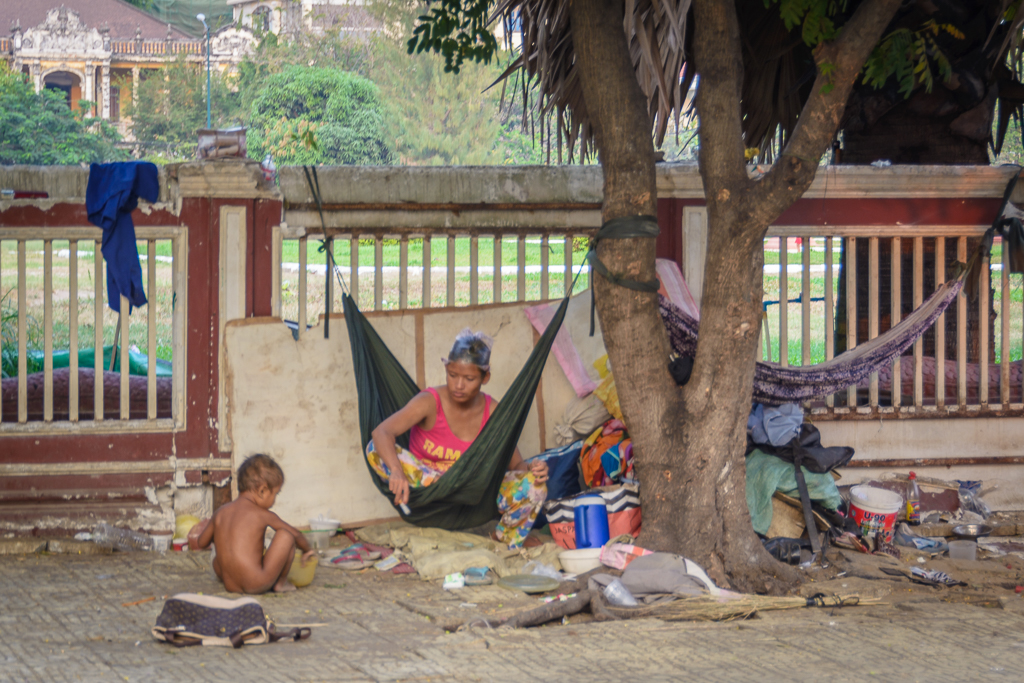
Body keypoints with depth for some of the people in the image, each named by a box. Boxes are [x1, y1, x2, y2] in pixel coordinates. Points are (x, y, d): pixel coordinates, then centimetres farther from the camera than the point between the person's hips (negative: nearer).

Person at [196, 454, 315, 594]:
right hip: (257, 584, -6)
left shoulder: (220, 513, 10)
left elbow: (202, 542, 23)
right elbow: (297, 534, 11)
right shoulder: (262, 515, -1)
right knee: (286, 534, 3)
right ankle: (281, 583, 15)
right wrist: (307, 550, 31)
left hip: (230, 586, 6)